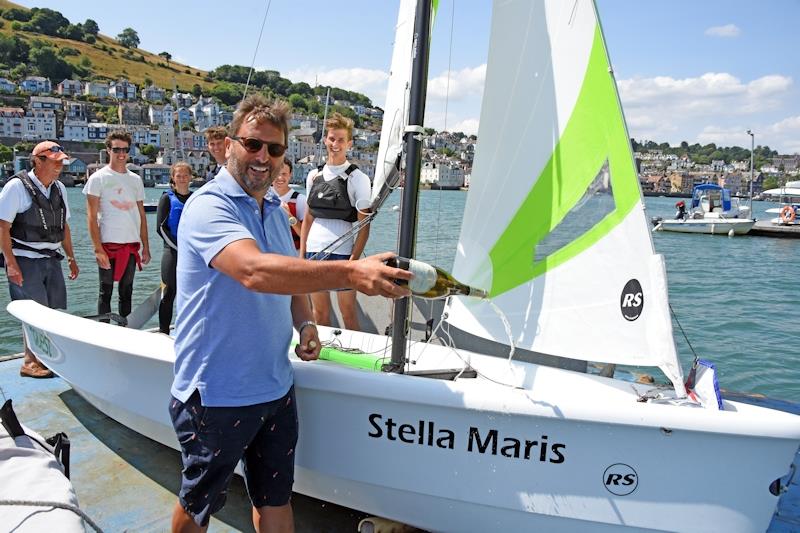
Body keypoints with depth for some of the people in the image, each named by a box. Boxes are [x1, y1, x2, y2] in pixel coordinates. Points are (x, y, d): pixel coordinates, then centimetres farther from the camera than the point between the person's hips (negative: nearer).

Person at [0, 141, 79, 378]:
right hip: (25, 260, -7)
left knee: (57, 311, 8)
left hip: (52, 260, 7)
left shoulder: (59, 188, 11)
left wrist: (71, 257, 16)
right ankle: (31, 363, 11)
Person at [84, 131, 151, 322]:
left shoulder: (135, 179, 12)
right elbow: (91, 217, -6)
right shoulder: (98, 178, -2)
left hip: (131, 245, 4)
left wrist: (146, 247, 8)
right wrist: (98, 249, -14)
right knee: (106, 292, 3)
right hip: (108, 244, -4)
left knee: (126, 292, 11)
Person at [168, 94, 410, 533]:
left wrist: (304, 323, 2)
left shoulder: (275, 211, 9)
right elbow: (255, 271, -37)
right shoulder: (209, 206, -18)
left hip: (275, 389, 7)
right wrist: (352, 273, -47)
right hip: (215, 395, -6)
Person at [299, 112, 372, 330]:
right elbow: (308, 218, 15)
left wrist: (354, 259, -14)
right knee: (320, 312, 12)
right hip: (314, 251, 4)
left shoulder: (357, 178, -3)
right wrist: (302, 253, 10)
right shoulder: (314, 176, 10)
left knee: (348, 313, 2)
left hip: (342, 253, -4)